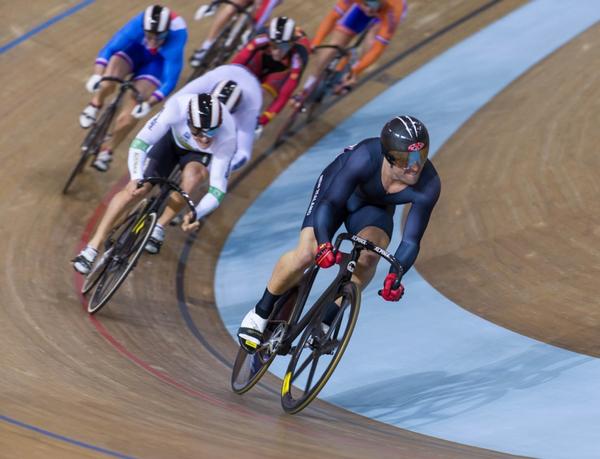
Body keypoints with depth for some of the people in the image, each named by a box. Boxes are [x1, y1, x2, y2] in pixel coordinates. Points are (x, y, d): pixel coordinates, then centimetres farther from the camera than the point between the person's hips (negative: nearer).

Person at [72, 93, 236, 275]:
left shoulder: (227, 138, -40)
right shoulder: (177, 108, -41)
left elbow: (218, 189, -37)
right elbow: (140, 143, -39)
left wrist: (196, 214, -53)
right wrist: (136, 177, -55)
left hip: (199, 155, 0)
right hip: (172, 139, 1)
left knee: (193, 173, -34)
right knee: (136, 188, -13)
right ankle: (92, 247, -2)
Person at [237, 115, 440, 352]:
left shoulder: (428, 185, -32)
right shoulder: (366, 157, -40)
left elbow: (411, 241, -30)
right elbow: (330, 203, -42)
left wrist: (395, 275, -48)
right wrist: (324, 244, -58)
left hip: (375, 207, 2)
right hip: (336, 187, -2)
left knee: (369, 257, -27)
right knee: (306, 254, -20)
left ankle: (324, 321, -11)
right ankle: (261, 313, 2)